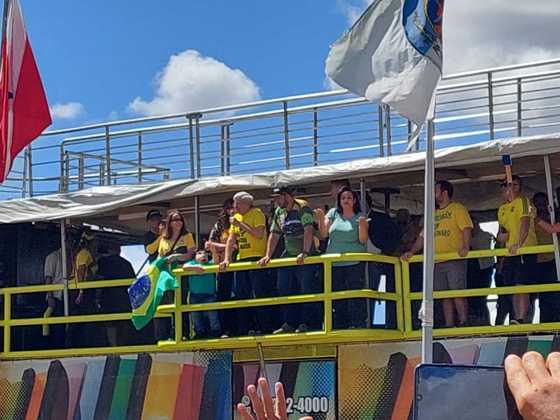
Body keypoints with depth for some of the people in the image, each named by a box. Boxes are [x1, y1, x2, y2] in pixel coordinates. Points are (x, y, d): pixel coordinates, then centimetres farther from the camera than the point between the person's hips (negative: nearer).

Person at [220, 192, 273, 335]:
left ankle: (265, 327, -3)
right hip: (241, 259, 8)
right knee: (241, 296, 8)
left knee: (260, 295, -8)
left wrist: (241, 225, -14)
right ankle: (244, 329, 13)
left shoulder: (257, 213, -5)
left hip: (256, 258, -8)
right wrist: (226, 259, 1)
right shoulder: (236, 217, 15)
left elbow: (259, 234, -18)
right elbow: (231, 240, 11)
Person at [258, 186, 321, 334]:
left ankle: (306, 323, 2)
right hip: (288, 256, 8)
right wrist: (268, 256, 7)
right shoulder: (279, 212, 11)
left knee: (306, 290, -5)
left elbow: (308, 231, -22)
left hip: (305, 258, -8)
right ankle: (289, 324, 14)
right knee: (284, 289, 7)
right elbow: (274, 235, 15)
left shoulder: (302, 208, -12)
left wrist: (304, 253, -30)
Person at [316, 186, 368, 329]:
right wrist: (321, 218, -11)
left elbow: (363, 240, -4)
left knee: (356, 296, -9)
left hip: (354, 263, -3)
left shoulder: (359, 217, 4)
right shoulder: (333, 213, 9)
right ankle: (340, 328, 12)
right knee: (337, 299, 6)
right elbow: (323, 234, 3)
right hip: (334, 263, 3)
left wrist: (362, 225, -20)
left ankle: (358, 324, -8)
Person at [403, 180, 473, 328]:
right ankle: (449, 326, 4)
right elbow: (423, 236, 23)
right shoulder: (433, 214, 24)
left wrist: (465, 246, -26)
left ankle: (463, 324, -11)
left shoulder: (457, 208, 4)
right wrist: (412, 252, 10)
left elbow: (467, 228, -10)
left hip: (455, 259, -6)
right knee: (445, 296, 4)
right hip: (437, 261, 6)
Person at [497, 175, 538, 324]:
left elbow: (525, 222, -19)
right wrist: (500, 234, 2)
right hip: (510, 253, 8)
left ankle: (521, 319, -21)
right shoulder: (502, 209, 19)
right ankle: (516, 319, 12)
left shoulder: (522, 201, -5)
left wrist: (519, 244, -32)